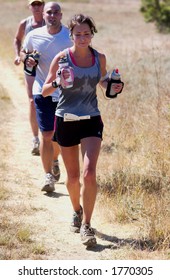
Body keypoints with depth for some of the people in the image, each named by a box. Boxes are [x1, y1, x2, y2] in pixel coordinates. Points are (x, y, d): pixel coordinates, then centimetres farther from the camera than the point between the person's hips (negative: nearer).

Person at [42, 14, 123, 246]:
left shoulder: (100, 58, 0)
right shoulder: (62, 58, -8)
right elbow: (45, 91, -6)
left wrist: (112, 87, -4)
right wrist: (58, 83, -27)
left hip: (91, 121, 1)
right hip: (66, 120, -1)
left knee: (89, 174, -15)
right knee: (73, 176, 10)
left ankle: (86, 226, -8)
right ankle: (77, 211, 39)